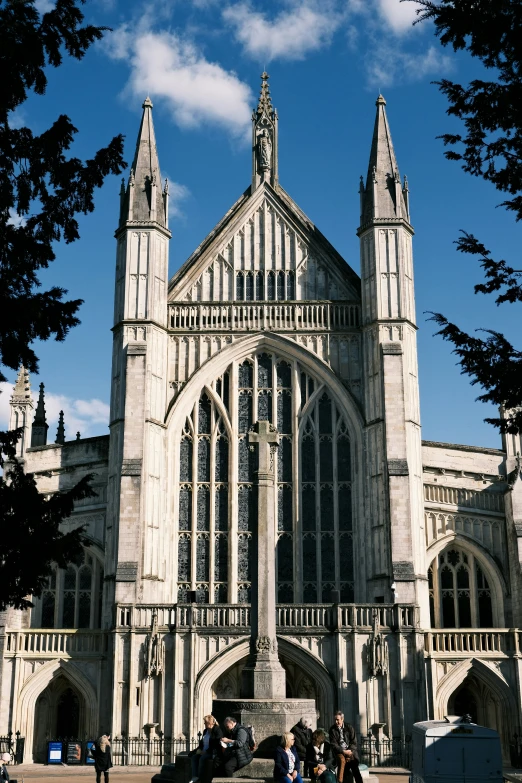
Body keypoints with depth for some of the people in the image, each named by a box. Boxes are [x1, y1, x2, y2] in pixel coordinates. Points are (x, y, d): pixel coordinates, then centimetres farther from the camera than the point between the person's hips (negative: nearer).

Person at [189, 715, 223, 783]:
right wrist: (199, 749, 4)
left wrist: (206, 752, -19)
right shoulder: (205, 731, 17)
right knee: (194, 757, -17)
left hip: (213, 753, -8)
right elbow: (202, 742, 25)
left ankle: (200, 777, -23)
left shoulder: (217, 730, -9)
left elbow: (217, 745, -16)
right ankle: (194, 777, -25)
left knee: (202, 758, -32)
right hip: (204, 752, 8)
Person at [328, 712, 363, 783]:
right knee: (342, 759, -34)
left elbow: (354, 742, 6)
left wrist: (350, 751, -12)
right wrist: (343, 751, -15)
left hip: (350, 750, 1)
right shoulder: (332, 729, 3)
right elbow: (334, 745, -2)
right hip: (339, 751, -1)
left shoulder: (349, 727, 7)